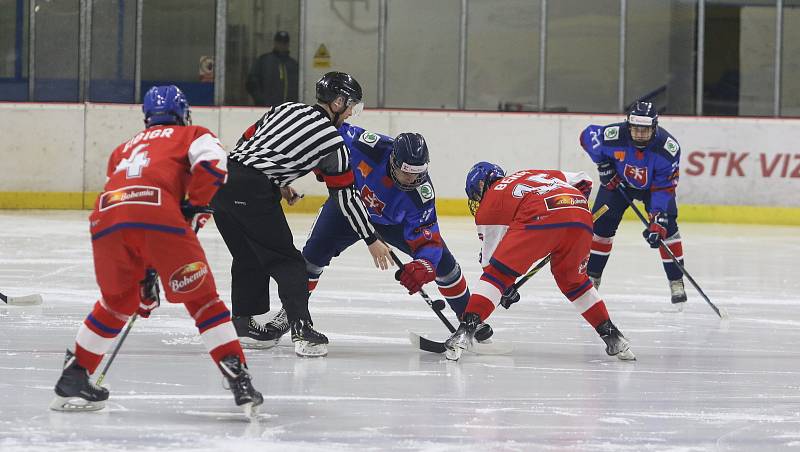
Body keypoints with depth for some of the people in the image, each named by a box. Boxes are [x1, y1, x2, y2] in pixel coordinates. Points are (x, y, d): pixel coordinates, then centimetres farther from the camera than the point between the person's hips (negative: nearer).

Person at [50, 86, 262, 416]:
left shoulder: (124, 149, 40)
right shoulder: (193, 135, 27)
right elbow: (211, 163, 2)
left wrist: (144, 276, 40)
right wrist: (195, 209, 13)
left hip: (107, 216, 4)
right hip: (159, 214, -4)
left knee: (117, 302, 27)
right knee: (202, 299, 7)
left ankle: (73, 379, 30)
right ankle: (240, 382, -2)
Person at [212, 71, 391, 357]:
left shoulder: (287, 109, 21)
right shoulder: (332, 142, 3)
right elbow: (346, 195, 6)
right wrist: (371, 240, 15)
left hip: (222, 176, 7)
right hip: (253, 193, -7)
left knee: (248, 257, 21)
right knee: (287, 263, 1)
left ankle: (243, 323, 24)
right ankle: (301, 329, -9)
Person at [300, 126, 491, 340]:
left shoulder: (421, 194, -34)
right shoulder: (371, 147, -37)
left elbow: (428, 240, -32)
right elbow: (337, 131, -17)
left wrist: (423, 267, -51)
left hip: (394, 223, 0)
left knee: (441, 259, -6)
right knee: (315, 251, -17)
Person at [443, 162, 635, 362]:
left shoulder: (489, 201, 24)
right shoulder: (531, 174, 40)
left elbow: (492, 255, 25)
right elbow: (583, 181, 38)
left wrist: (505, 290, 38)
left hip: (540, 218, -5)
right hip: (581, 219, 5)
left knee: (498, 273, 5)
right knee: (572, 280, 27)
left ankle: (466, 330, -7)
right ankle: (611, 336, 24)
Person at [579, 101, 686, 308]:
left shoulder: (668, 147, -34)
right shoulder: (613, 136, -34)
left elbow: (663, 188, -30)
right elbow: (587, 135, -12)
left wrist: (657, 221, -36)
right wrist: (603, 164, -11)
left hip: (653, 185, -1)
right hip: (618, 181, 1)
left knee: (666, 227, -14)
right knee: (601, 225, -7)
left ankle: (677, 283, -3)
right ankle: (591, 277, 6)